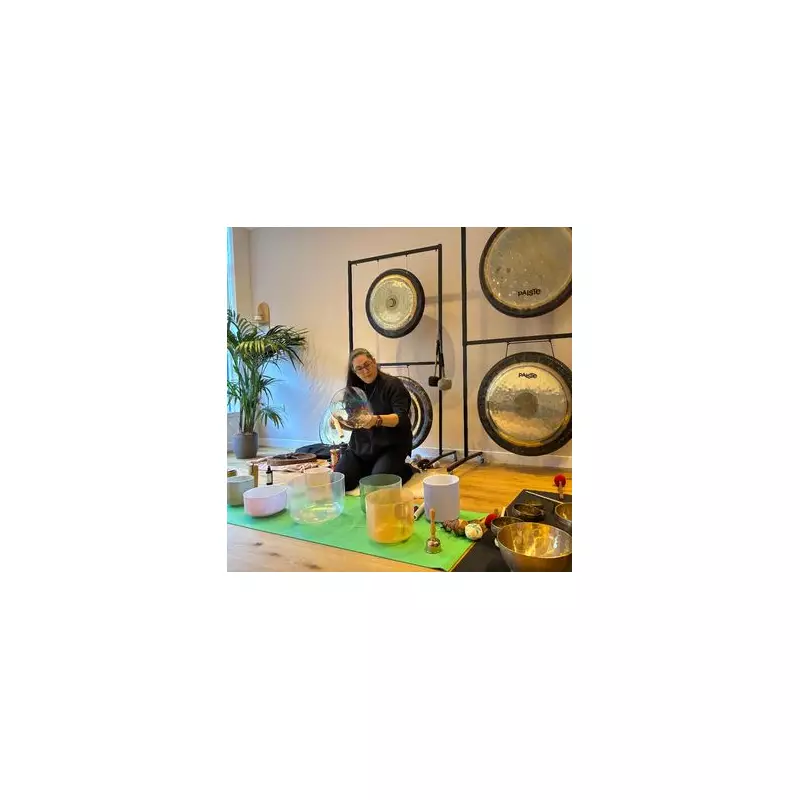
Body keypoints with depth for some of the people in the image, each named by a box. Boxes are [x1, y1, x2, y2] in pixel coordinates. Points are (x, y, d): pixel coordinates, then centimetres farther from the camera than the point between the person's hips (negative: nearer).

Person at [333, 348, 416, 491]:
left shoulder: (393, 384, -10)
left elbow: (402, 418, -21)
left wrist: (377, 420, -38)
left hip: (391, 446, -5)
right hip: (360, 447, 5)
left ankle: (406, 469, 6)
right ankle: (367, 470, 18)